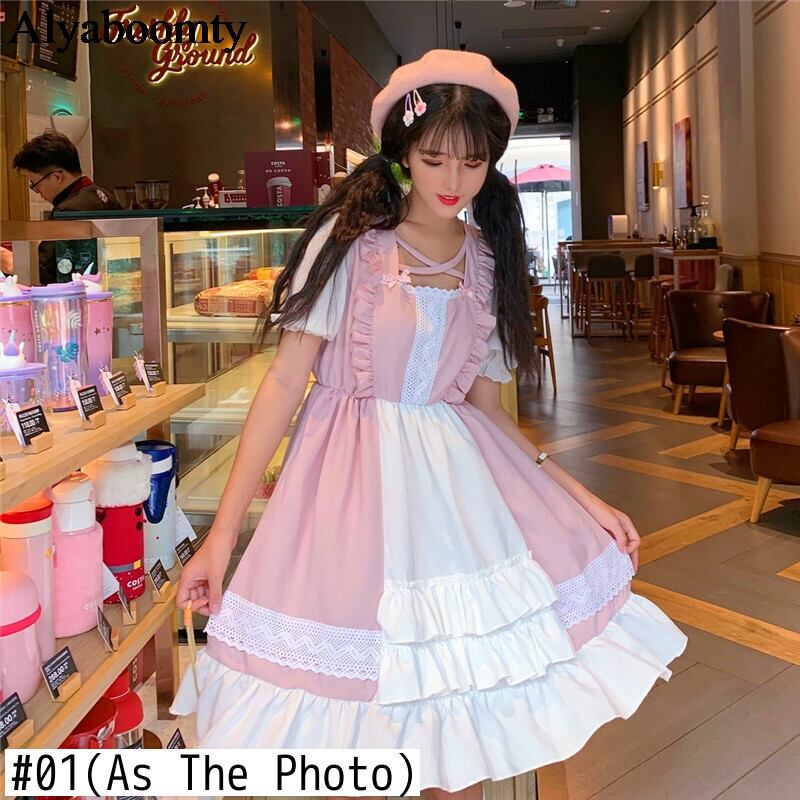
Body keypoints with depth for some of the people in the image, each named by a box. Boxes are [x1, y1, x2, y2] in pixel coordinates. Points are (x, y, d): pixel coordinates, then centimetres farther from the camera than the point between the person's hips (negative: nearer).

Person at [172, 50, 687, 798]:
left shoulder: (487, 261, 7)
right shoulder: (349, 238, -7)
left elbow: (482, 401, 11)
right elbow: (285, 379, -9)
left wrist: (580, 497, 5)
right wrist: (223, 532, -14)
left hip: (458, 477, 4)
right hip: (354, 481, -4)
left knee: (470, 696, 6)